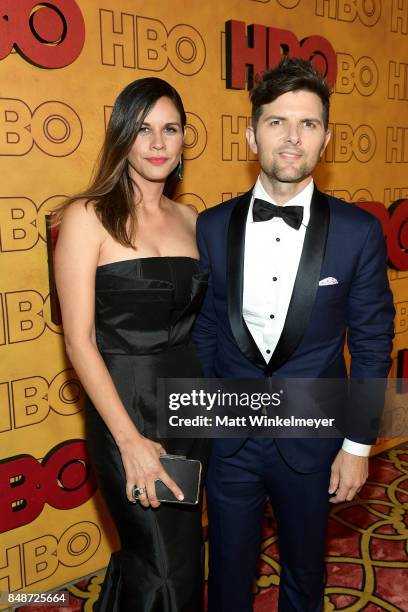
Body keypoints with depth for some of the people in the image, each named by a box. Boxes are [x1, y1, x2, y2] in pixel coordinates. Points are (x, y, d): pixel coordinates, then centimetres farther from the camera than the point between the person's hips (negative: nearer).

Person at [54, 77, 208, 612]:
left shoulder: (190, 219, 6)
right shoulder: (88, 217, -10)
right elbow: (78, 339, -13)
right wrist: (130, 441, -16)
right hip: (124, 405, -5)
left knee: (182, 546, 22)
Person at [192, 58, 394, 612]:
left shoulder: (359, 233, -9)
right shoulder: (212, 227, -6)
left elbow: (371, 343, -4)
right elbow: (203, 333, 1)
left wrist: (358, 444, -2)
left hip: (311, 441, 0)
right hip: (230, 437, 1)